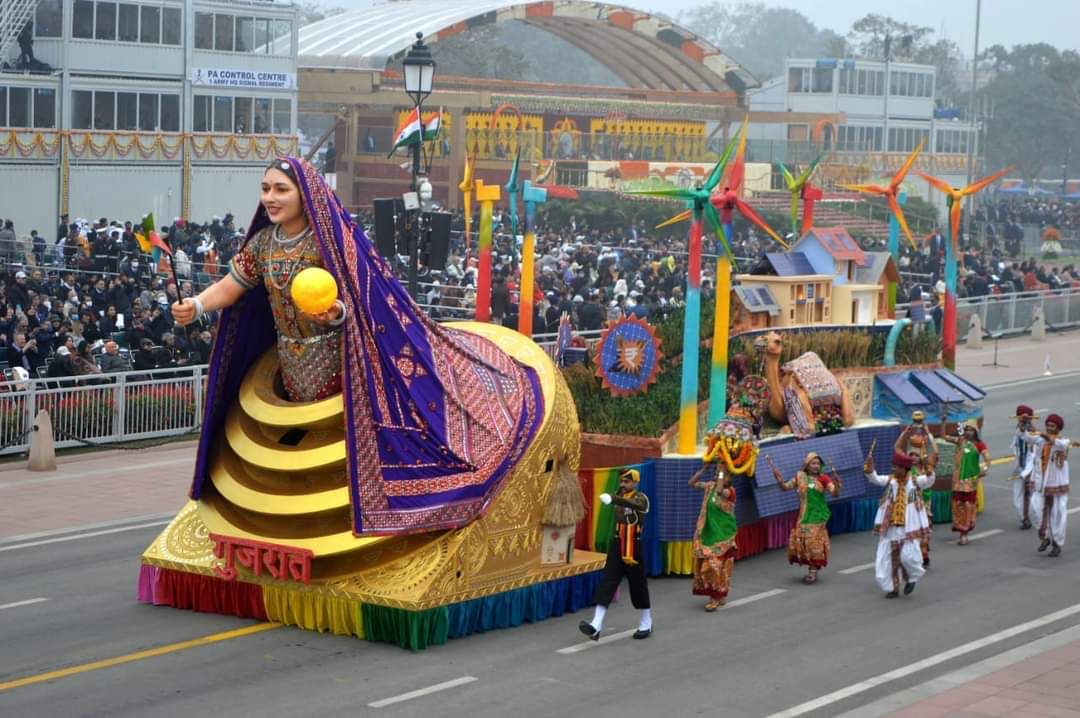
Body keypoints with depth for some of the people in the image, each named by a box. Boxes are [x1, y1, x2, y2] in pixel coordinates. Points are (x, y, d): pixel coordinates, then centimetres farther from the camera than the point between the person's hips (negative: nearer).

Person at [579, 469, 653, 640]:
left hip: (634, 547, -5)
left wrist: (612, 499, -51)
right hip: (616, 546, 5)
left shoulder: (641, 498, -11)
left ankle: (646, 624, 26)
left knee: (638, 585, 5)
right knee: (607, 584, -6)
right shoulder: (619, 496, 9)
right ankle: (596, 626, -14)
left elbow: (631, 503, -35)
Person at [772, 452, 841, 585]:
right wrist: (779, 479, -9)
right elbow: (785, 487, 10)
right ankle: (811, 569, 19)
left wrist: (836, 484, -31)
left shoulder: (823, 478, -5)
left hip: (817, 515, -4)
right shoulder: (800, 476, 5)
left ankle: (814, 571, 3)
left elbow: (835, 494, -11)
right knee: (801, 541, 4)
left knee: (814, 542, -6)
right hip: (803, 515, 4)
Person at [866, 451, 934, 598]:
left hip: (908, 527, -3)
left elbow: (929, 481, -19)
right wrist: (869, 466, -24)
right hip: (890, 527, 3)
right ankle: (892, 587, 18)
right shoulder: (890, 480, 3)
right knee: (890, 556, 5)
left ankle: (911, 578, 20)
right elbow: (874, 478, -7)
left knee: (907, 555, -12)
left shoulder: (914, 482, -4)